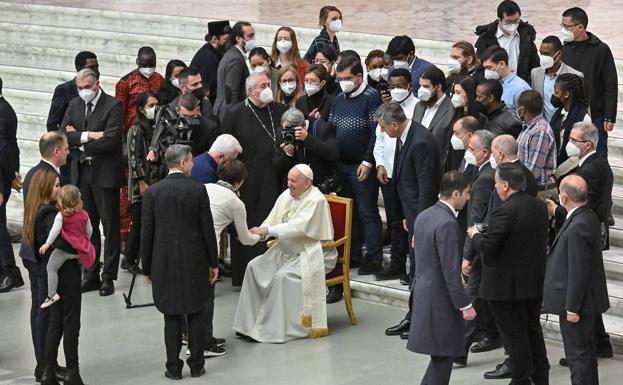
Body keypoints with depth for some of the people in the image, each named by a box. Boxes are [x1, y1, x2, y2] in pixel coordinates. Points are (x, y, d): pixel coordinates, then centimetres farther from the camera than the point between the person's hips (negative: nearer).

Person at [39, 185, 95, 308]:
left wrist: (47, 243, -20)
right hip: (81, 246, 6)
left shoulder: (61, 215, -8)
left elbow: (55, 229, -20)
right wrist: (85, 241, 35)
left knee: (51, 268, -4)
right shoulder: (84, 214, 7)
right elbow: (89, 231, 16)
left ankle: (52, 294, -12)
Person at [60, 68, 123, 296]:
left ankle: (108, 277, 8)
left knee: (110, 226, 2)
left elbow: (110, 140, -20)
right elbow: (63, 135, -1)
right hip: (81, 172, 6)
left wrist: (78, 139, -9)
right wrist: (88, 136, -16)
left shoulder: (113, 106, -10)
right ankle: (90, 275, 18)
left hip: (105, 173, -6)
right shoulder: (75, 105, 9)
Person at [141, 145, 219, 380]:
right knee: (196, 315, 10)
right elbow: (208, 230, -4)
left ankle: (174, 368, 10)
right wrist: (213, 263, 6)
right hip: (195, 262, -1)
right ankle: (196, 365, 14)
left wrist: (147, 268, 8)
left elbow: (147, 233, -2)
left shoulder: (152, 192, -4)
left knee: (172, 317, 7)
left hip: (165, 263, 1)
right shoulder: (198, 190, -6)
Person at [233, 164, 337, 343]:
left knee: (283, 276, -29)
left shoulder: (316, 201, -19)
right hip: (287, 251, 8)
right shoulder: (286, 195, 6)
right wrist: (258, 232, -18)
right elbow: (272, 220, 4)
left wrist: (268, 230, -33)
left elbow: (298, 227, -29)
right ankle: (249, 321, -3)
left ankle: (275, 328, -19)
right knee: (254, 266, -5)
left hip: (311, 254, -8)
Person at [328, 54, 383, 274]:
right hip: (341, 166, 7)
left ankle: (374, 258, 0)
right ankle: (353, 255, 20)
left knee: (367, 213, -4)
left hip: (362, 167, -7)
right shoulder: (339, 99, 12)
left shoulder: (371, 97, -9)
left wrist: (368, 161, -16)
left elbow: (377, 132, -13)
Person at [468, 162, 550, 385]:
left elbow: (487, 247, -25)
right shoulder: (539, 206, 2)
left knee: (515, 335, 4)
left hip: (508, 286, -8)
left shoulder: (505, 212, -24)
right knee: (533, 330, 21)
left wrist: (475, 235, -4)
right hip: (535, 282, 8)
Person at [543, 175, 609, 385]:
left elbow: (578, 271, -25)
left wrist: (572, 308, -20)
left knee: (577, 354, -1)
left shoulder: (578, 227, -27)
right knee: (585, 349, 21)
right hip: (586, 299, 10)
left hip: (577, 302, -10)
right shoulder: (587, 217, 5)